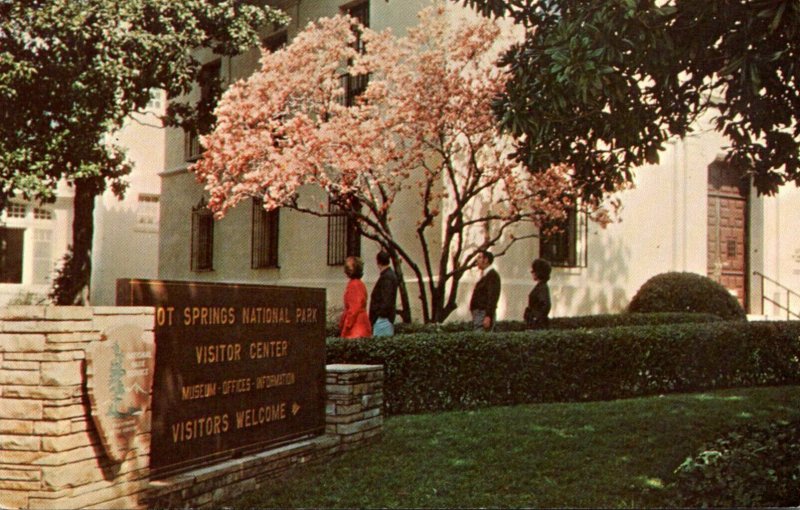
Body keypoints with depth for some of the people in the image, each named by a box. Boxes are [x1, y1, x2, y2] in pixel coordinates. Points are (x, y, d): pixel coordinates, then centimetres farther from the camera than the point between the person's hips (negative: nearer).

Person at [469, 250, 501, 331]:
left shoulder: (492, 275, -10)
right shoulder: (484, 275, 20)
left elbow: (492, 298, -19)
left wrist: (488, 316, -26)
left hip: (485, 315, -10)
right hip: (478, 314, 10)